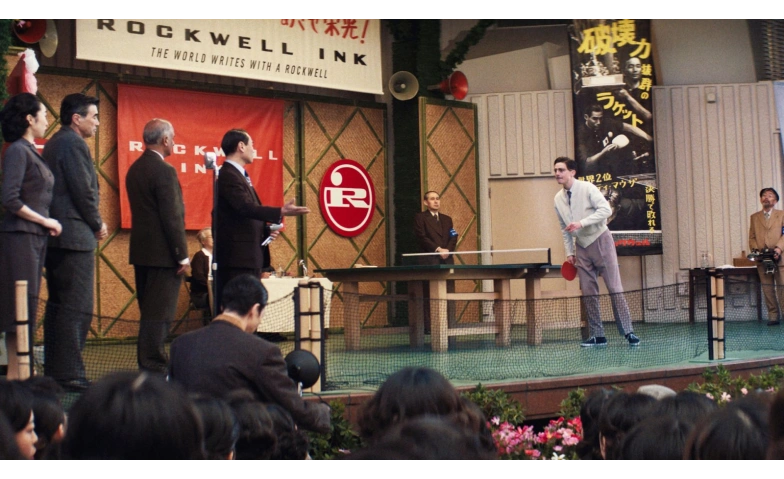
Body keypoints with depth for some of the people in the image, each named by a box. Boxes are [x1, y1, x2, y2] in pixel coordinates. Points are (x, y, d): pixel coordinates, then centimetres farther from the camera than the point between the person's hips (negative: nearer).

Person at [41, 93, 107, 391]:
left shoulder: (53, 144, 18)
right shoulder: (73, 144, -12)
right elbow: (84, 191, -17)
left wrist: (93, 224, 14)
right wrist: (98, 225, -3)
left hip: (55, 236, 10)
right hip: (75, 237, -10)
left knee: (58, 305, 13)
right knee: (77, 308, -9)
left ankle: (53, 371, 17)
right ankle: (69, 374, -9)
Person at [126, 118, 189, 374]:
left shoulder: (135, 169, 12)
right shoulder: (164, 171, -16)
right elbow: (172, 217, -19)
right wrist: (182, 255, -13)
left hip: (141, 251, 9)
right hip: (163, 253, -9)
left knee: (149, 312, 15)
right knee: (159, 313, -6)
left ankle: (146, 365, 19)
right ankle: (154, 368, -5)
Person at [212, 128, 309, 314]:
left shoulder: (238, 174, 19)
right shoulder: (228, 176, -14)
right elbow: (246, 207, -28)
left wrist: (265, 229, 7)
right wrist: (281, 212, -38)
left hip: (248, 257, 11)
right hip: (237, 257, -11)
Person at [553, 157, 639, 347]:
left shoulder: (587, 189, -11)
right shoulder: (558, 199, 7)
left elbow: (605, 209, -21)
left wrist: (582, 223, -27)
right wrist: (569, 252, 11)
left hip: (600, 241, -6)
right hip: (581, 246, 6)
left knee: (614, 288, -8)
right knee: (588, 293, 3)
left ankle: (628, 332, -5)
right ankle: (597, 336, 8)